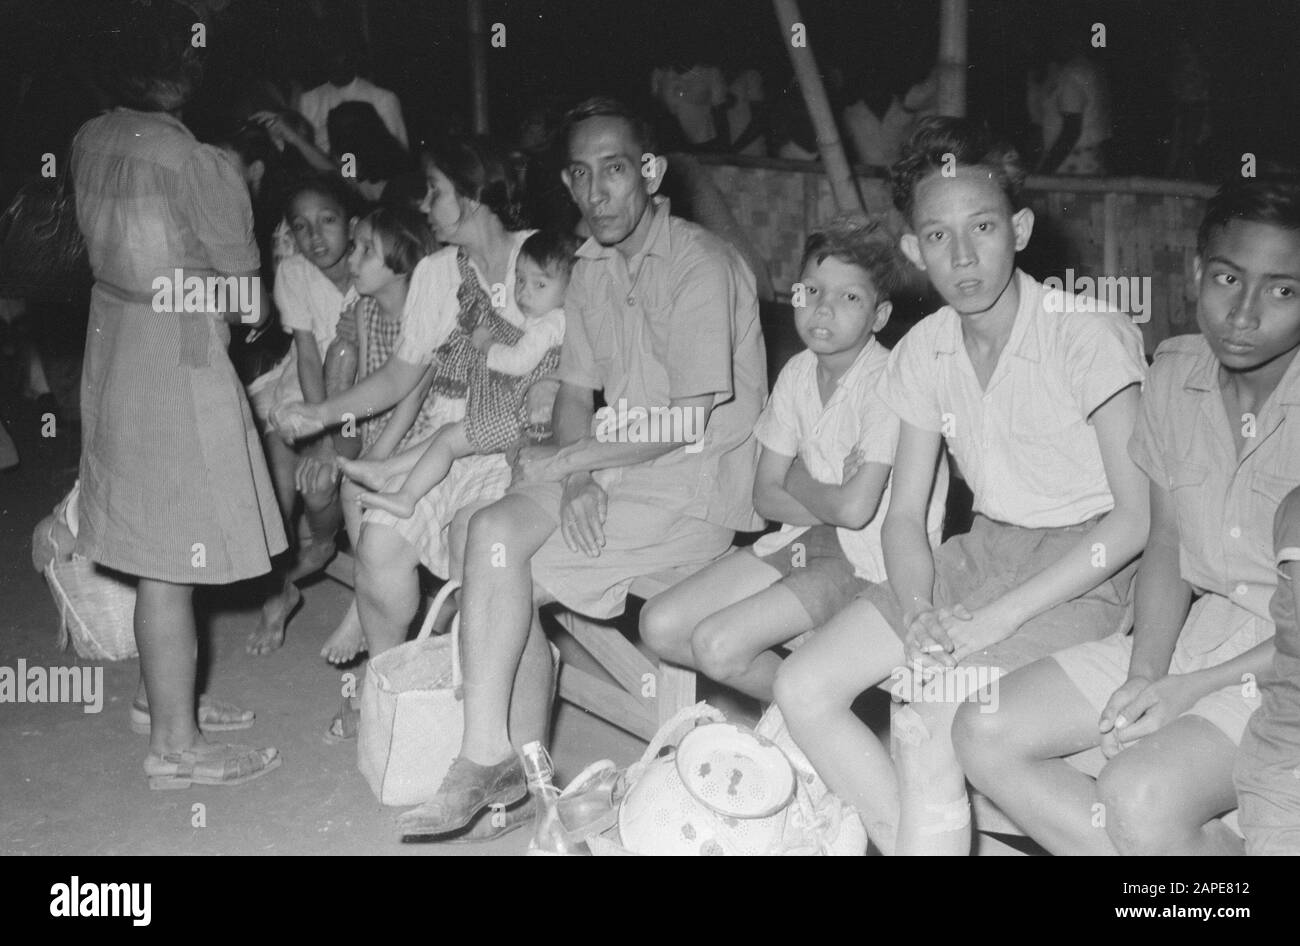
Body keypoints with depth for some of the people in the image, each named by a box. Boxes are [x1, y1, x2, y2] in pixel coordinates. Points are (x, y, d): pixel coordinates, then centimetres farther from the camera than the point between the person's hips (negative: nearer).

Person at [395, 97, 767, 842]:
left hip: (698, 487, -7)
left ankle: (492, 763, -10)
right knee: (493, 535, -14)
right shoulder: (593, 269, 13)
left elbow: (688, 424, -19)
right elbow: (575, 393, 13)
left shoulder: (700, 265, -13)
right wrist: (577, 481, -8)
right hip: (613, 473, 8)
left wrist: (564, 461, -14)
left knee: (498, 548, -21)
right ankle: (519, 766, -5)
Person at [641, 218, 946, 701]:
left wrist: (800, 483, -5)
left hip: (871, 557, -7)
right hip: (805, 537, 8)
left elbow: (855, 508, -26)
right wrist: (832, 496, -12)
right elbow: (765, 495, 6)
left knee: (718, 644, -22)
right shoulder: (797, 373, 4)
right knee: (659, 627, -4)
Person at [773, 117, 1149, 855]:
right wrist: (920, 615, -17)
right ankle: (907, 840, 2)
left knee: (924, 713, -28)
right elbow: (906, 516, 5)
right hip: (984, 551, 6)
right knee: (804, 689, -9)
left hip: (1083, 566, -6)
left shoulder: (1088, 337, -16)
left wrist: (996, 616, -21)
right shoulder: (925, 351, 2)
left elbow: (1139, 517, -17)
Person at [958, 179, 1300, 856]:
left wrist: (1191, 688, -17)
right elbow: (1166, 547, 6)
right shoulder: (1174, 372, 1)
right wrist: (1143, 677, -8)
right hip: (1195, 630, 7)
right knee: (985, 737, -7)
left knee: (1140, 798, -31)